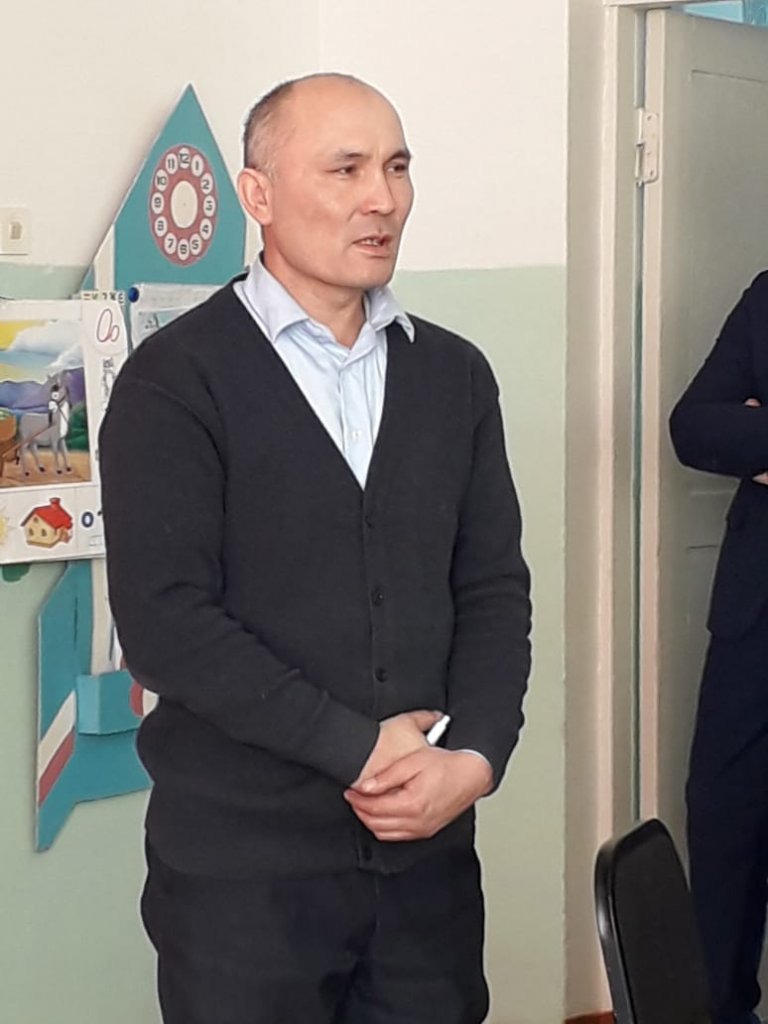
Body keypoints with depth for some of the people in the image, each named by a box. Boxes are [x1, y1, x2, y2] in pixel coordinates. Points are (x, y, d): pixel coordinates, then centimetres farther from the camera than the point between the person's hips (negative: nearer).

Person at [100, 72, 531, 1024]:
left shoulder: (454, 374, 9)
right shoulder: (175, 379, -7)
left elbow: (494, 588, 7)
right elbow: (165, 622, -15)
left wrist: (476, 757, -9)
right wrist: (361, 746, -15)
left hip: (429, 846, 4)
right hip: (242, 860, -4)